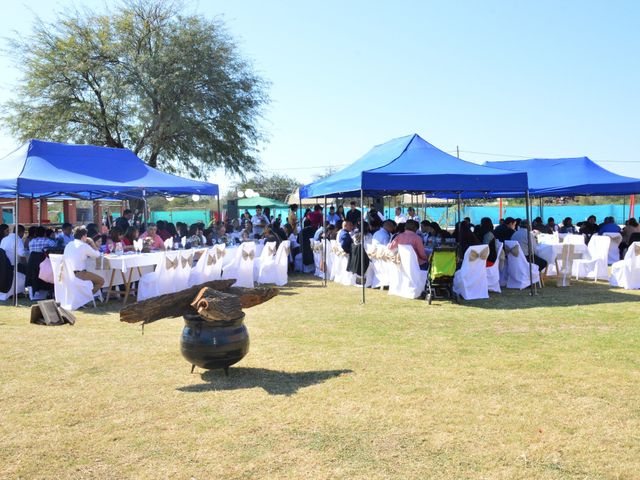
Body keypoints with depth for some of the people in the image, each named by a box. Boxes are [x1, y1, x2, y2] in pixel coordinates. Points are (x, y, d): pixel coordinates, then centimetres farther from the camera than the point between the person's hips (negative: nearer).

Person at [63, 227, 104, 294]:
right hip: (79, 274, -9)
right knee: (101, 281, 3)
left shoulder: (68, 245, 13)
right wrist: (92, 243, 9)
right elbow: (97, 255, -1)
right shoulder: (84, 246, -10)